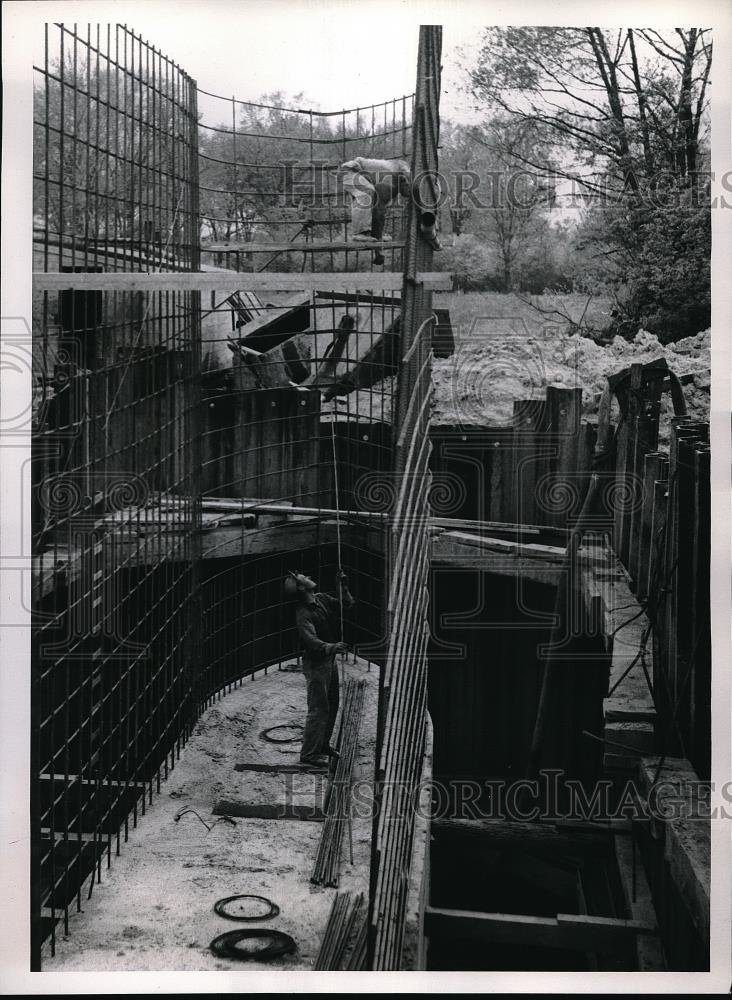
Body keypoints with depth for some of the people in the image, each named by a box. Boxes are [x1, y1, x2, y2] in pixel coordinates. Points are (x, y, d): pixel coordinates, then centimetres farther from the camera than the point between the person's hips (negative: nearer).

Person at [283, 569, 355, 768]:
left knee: (332, 705, 17)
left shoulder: (322, 599, 2)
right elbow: (312, 641, -36)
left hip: (330, 659, 9)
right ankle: (309, 754, 5)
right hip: (316, 663, -9)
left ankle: (322, 745, 32)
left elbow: (348, 604, 13)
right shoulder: (303, 614, -24)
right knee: (318, 709, -5)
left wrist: (343, 586, -4)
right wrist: (331, 647, -53)